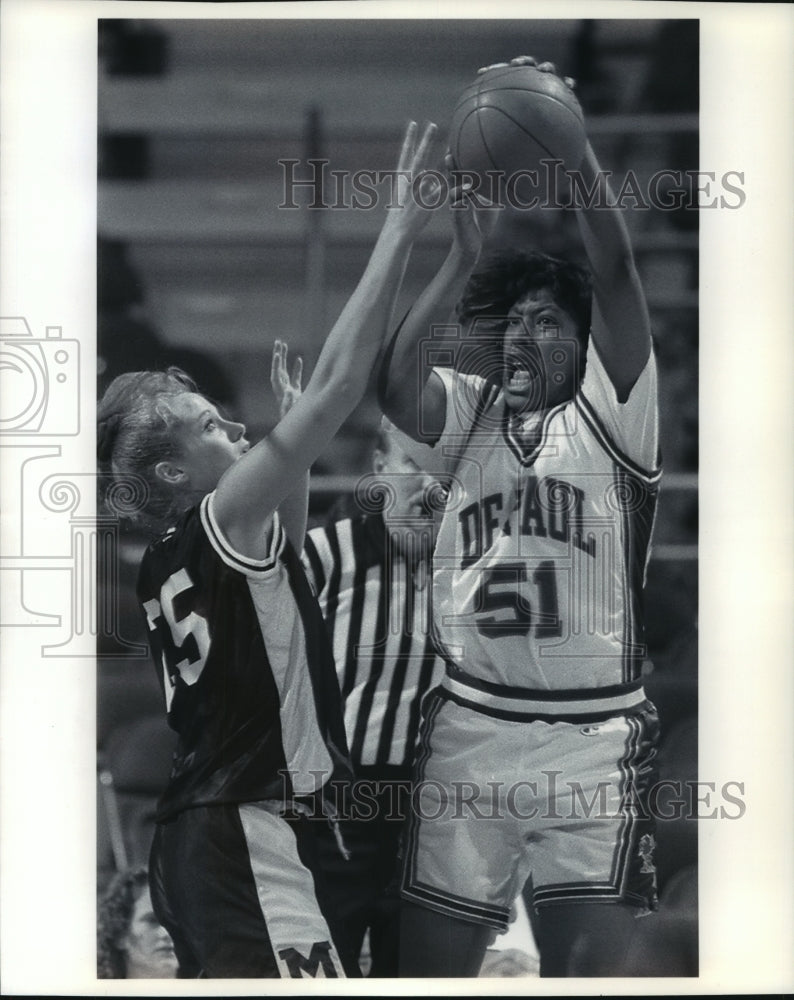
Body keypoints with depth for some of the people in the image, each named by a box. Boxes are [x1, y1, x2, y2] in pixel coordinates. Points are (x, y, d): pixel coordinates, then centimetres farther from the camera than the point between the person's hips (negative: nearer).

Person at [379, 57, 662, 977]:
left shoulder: (610, 413, 4)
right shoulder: (471, 413, 13)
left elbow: (614, 272, -9)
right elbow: (395, 386, -8)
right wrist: (463, 261, -13)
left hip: (593, 732, -3)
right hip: (469, 727, 3)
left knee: (593, 966, -8)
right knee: (428, 960, 4)